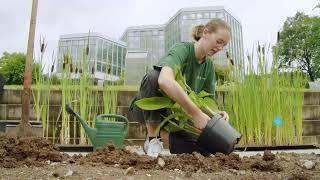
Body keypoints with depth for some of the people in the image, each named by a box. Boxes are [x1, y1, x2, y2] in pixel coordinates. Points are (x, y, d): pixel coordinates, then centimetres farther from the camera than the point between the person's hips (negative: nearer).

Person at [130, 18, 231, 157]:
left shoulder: (208, 65, 1)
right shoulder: (182, 49, -21)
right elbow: (165, 81, -43)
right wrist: (195, 113, -42)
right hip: (148, 108, -5)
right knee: (153, 76, -36)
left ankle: (161, 134, 1)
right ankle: (152, 137, -20)